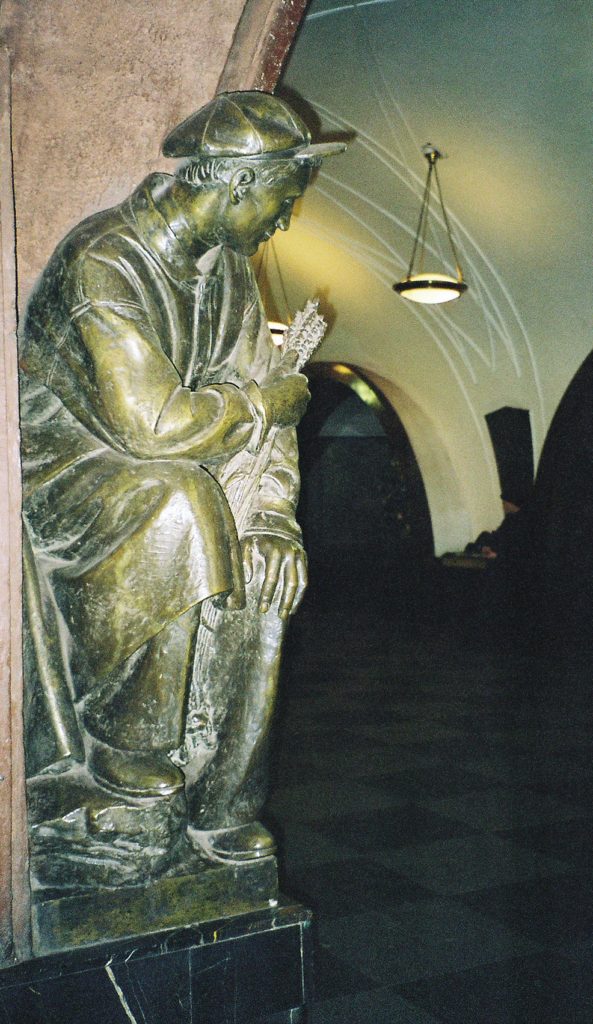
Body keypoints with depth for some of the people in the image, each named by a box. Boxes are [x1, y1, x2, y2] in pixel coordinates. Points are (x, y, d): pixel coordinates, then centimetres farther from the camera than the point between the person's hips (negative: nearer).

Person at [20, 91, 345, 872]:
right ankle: (116, 737, -15)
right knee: (180, 500, -35)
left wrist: (274, 517, -14)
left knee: (262, 561, -16)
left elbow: (264, 407, 3)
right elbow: (152, 423, -31)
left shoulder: (229, 271, 4)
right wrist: (265, 403, -16)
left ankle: (222, 801, -5)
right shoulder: (105, 261, -23)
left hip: (158, 475, 7)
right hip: (57, 466, -7)